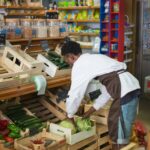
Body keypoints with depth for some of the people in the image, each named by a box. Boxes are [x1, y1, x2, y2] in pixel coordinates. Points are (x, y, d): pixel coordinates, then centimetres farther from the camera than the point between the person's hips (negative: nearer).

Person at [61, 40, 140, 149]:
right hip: (130, 87, 9)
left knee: (120, 132, 1)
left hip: (125, 90, -9)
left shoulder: (79, 65, -2)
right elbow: (106, 90, 25)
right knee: (114, 123, 20)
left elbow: (74, 94, 0)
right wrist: (90, 111, 29)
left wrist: (70, 116, 17)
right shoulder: (93, 59, 24)